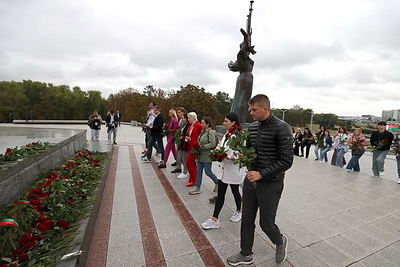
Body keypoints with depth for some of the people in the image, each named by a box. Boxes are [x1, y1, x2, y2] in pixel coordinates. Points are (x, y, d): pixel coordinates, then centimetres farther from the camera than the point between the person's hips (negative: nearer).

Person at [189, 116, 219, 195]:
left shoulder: (210, 132, -15)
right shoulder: (203, 131, 10)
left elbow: (213, 144, -21)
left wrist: (201, 147, -21)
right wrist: (197, 145, 2)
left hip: (207, 156, -8)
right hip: (200, 155, 8)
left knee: (208, 172, 4)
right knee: (199, 171, 10)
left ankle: (217, 182, 29)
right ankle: (197, 188, 20)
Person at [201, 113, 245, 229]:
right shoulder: (226, 134, 6)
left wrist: (229, 157, -30)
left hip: (234, 169, -7)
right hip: (224, 168, 7)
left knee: (235, 191, 16)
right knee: (220, 194, 10)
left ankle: (238, 212, 42)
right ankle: (214, 219, 20)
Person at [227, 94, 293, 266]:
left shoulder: (281, 128, -15)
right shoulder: (252, 127, 5)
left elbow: (286, 161, -17)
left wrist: (261, 174, -21)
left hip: (270, 184, -5)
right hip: (251, 180, 6)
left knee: (266, 224, 10)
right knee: (247, 220, 15)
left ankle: (280, 242, 44)